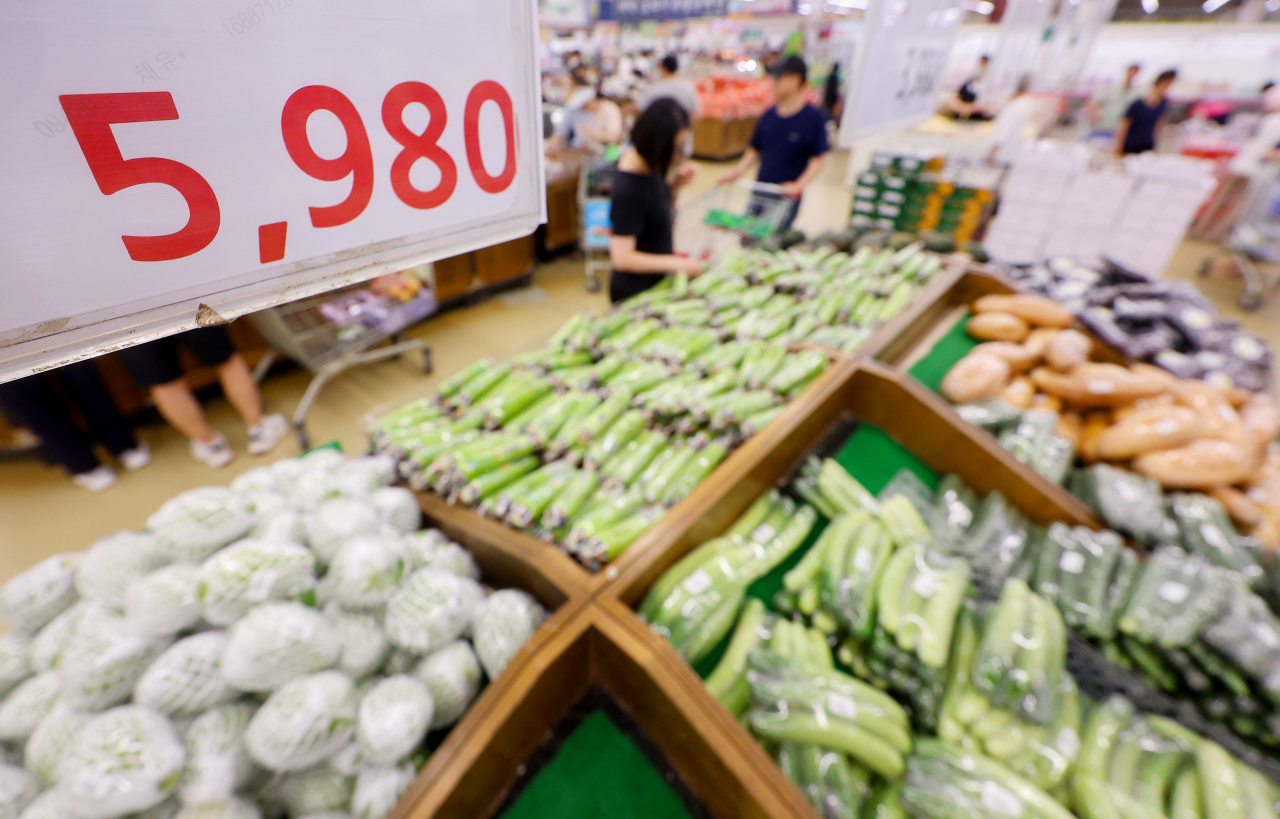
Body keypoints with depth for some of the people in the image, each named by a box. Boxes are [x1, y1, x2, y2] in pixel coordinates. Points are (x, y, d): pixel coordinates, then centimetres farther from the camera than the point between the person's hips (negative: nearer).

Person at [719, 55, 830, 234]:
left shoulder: (813, 117, -6)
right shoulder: (769, 115, 8)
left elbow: (819, 159, -7)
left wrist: (799, 185, -20)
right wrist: (737, 171, -1)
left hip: (787, 196, -5)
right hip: (760, 191, 5)